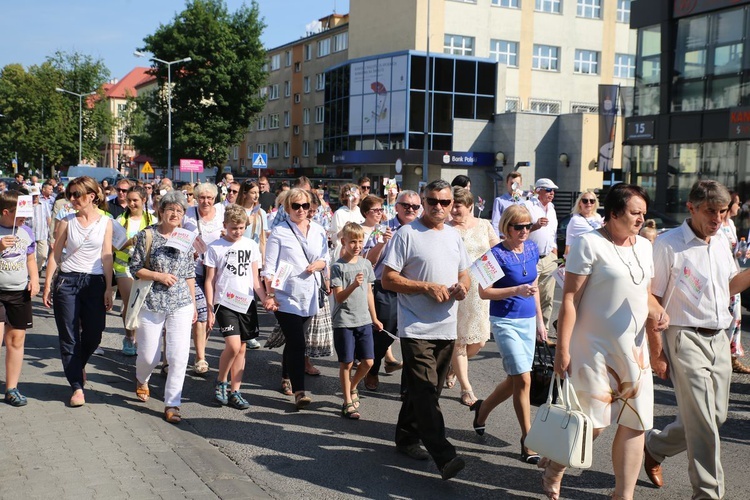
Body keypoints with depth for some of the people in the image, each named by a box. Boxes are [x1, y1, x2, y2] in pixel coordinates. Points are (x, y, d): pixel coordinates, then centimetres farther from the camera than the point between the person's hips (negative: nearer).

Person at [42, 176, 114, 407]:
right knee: (69, 336, 0)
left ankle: (78, 365, 37)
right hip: (67, 281, 0)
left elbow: (107, 257, 2)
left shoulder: (105, 222, 2)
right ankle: (77, 386, 7)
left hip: (95, 282, 0)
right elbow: (55, 255, 5)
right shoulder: (66, 222, 1)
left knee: (94, 335, 5)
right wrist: (47, 285, 1)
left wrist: (108, 288, -1)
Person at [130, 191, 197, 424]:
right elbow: (135, 268, -2)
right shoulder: (147, 235, -2)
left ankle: (172, 404, 6)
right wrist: (159, 276, -15)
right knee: (149, 356, 7)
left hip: (181, 305, 2)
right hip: (151, 303, -2)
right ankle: (141, 379, 43)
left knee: (179, 356, -6)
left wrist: (193, 303, 12)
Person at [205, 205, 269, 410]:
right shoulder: (215, 248, -2)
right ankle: (221, 382, 6)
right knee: (233, 345, -16)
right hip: (225, 303, -4)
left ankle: (234, 391, 16)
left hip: (247, 303, 4)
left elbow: (255, 279, 9)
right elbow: (210, 281, 1)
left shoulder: (251, 246, 7)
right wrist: (210, 310, -3)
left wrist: (266, 299, -3)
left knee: (241, 348, 6)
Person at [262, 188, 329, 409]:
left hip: (309, 296, 5)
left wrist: (319, 264, -7)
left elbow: (325, 258, 17)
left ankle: (285, 377, 35)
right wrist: (270, 295, -12)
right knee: (297, 344, -11)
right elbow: (269, 267, -6)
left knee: (294, 342, 16)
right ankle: (299, 391, -10)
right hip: (286, 296, -5)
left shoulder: (318, 231, 10)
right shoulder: (279, 232, -4)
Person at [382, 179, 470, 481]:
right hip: (416, 329, -7)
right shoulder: (407, 234, -7)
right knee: (425, 391, -12)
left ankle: (407, 438, 31)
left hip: (447, 329, 7)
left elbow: (465, 274, 22)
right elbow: (388, 279, -11)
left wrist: (462, 286, -3)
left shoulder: (454, 236, 13)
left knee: (426, 390, 15)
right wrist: (428, 288, -17)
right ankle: (444, 456, -14)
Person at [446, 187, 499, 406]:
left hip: (480, 289, 4)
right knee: (459, 339, 1)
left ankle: (453, 367, 35)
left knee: (479, 339, 7)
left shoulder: (484, 225, 6)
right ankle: (466, 387, 14)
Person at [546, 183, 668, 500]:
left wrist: (657, 312, 0)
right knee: (594, 424, -2)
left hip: (635, 349, 7)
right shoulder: (590, 243, -10)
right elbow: (569, 299, -12)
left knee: (634, 425, 5)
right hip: (595, 350, -6)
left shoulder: (644, 246, 11)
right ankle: (554, 466, 26)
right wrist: (562, 349, -16)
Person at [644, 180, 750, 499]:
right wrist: (656, 351, -14)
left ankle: (655, 446, 33)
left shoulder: (721, 245, 10)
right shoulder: (668, 245, -12)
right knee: (703, 422, -7)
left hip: (719, 339, 7)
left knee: (716, 416, 12)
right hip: (686, 338, -7)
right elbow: (652, 300, -11)